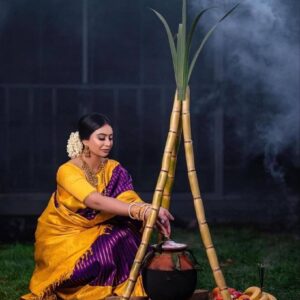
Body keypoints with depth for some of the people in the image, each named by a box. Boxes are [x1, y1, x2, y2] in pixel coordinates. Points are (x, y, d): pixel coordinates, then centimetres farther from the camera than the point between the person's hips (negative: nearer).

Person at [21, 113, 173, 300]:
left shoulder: (114, 169, -3)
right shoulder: (68, 171, -22)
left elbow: (131, 200, -19)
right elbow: (96, 201, -38)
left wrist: (152, 215, -43)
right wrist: (143, 210, -49)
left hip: (94, 234, 5)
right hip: (62, 236, -5)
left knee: (126, 237, -24)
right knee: (107, 249, -30)